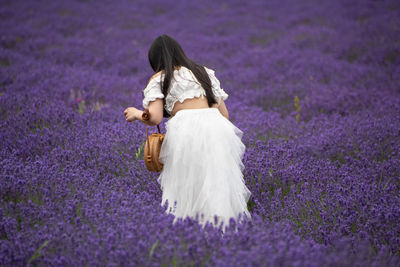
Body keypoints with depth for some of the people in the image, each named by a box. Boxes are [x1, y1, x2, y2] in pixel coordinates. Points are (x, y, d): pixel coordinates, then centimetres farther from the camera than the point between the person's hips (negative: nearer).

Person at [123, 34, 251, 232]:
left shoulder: (158, 79, 14)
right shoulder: (205, 72, 27)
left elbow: (155, 118, 0)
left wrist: (137, 114, 20)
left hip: (187, 130, -4)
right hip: (218, 128, 4)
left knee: (184, 190, -4)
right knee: (218, 187, 1)